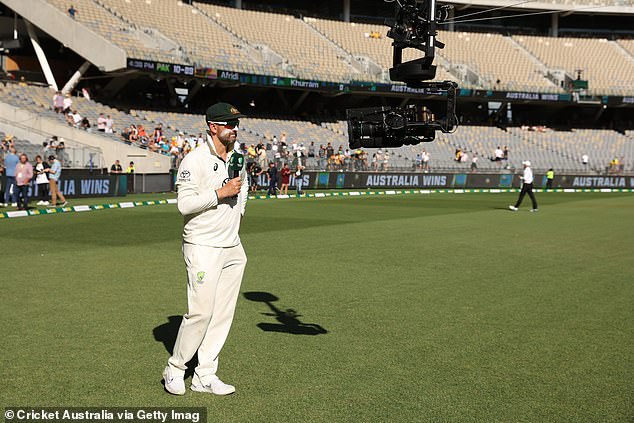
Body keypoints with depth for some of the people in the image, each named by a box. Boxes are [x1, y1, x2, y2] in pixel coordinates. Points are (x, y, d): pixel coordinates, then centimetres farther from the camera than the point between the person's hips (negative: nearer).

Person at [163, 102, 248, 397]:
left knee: (223, 313, 8)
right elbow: (185, 204, -20)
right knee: (200, 312, -8)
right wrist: (221, 193, -21)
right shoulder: (195, 160, -13)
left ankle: (204, 376, 18)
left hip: (233, 247, 8)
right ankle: (174, 370, 14)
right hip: (203, 248, -8)